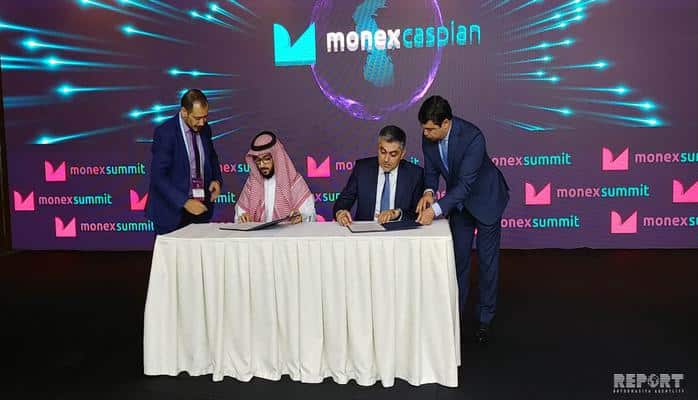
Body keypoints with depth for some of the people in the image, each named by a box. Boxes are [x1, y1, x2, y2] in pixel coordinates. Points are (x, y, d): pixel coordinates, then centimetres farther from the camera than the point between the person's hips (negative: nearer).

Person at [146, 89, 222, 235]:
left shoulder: (205, 129, 4)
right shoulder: (165, 133, -14)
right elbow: (158, 177, -17)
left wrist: (216, 179, 1)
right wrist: (185, 202, -25)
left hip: (200, 207, 5)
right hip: (173, 211, -5)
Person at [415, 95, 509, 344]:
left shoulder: (472, 137, -34)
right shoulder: (428, 138, -16)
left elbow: (465, 183, -36)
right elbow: (431, 170, -3)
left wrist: (436, 209, -44)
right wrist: (428, 192, -24)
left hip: (485, 198, -5)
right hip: (458, 201, 5)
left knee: (488, 260, 4)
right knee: (458, 258, 10)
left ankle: (485, 319, 16)